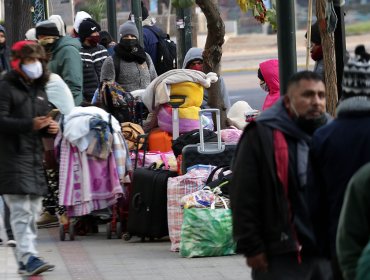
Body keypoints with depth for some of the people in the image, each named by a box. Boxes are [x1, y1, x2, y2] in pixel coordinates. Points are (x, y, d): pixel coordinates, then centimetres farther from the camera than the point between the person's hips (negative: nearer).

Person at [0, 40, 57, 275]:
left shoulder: (39, 89, 19)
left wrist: (51, 127, 5)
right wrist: (30, 124, -24)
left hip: (35, 156, 8)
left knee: (33, 211, 9)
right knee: (21, 210, -14)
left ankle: (25, 259, 14)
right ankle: (29, 257, -21)